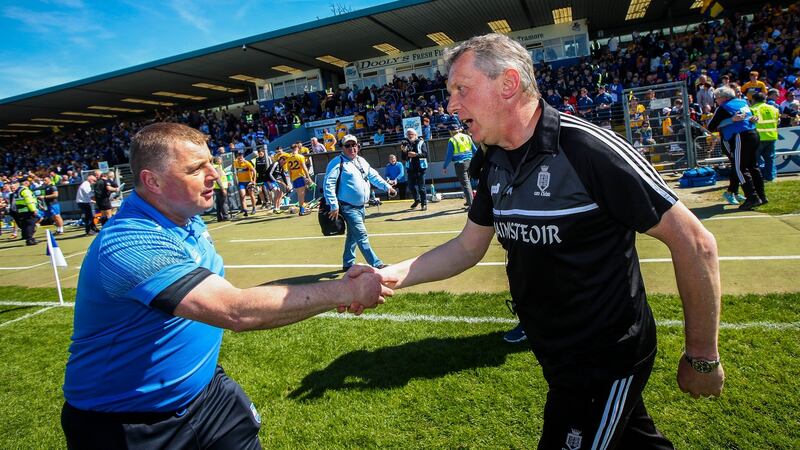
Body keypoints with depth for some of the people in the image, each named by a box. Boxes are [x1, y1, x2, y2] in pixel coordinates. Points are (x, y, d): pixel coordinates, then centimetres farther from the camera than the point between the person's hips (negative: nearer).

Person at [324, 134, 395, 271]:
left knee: (352, 235, 16)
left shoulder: (362, 161, 16)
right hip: (348, 207, -8)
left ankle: (348, 263, 28)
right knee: (362, 236, -12)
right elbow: (328, 185, -16)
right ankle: (377, 264, -12)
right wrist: (334, 206, -21)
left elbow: (373, 176, 24)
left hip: (361, 207, 8)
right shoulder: (337, 163, -9)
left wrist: (387, 186, 11)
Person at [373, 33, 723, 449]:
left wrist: (702, 357, -12)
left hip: (608, 359, -7)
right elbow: (468, 247, 5)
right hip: (558, 357, 7)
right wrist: (392, 275, -8)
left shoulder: (587, 149, -25)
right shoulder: (496, 163, -1)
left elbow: (694, 242, -19)